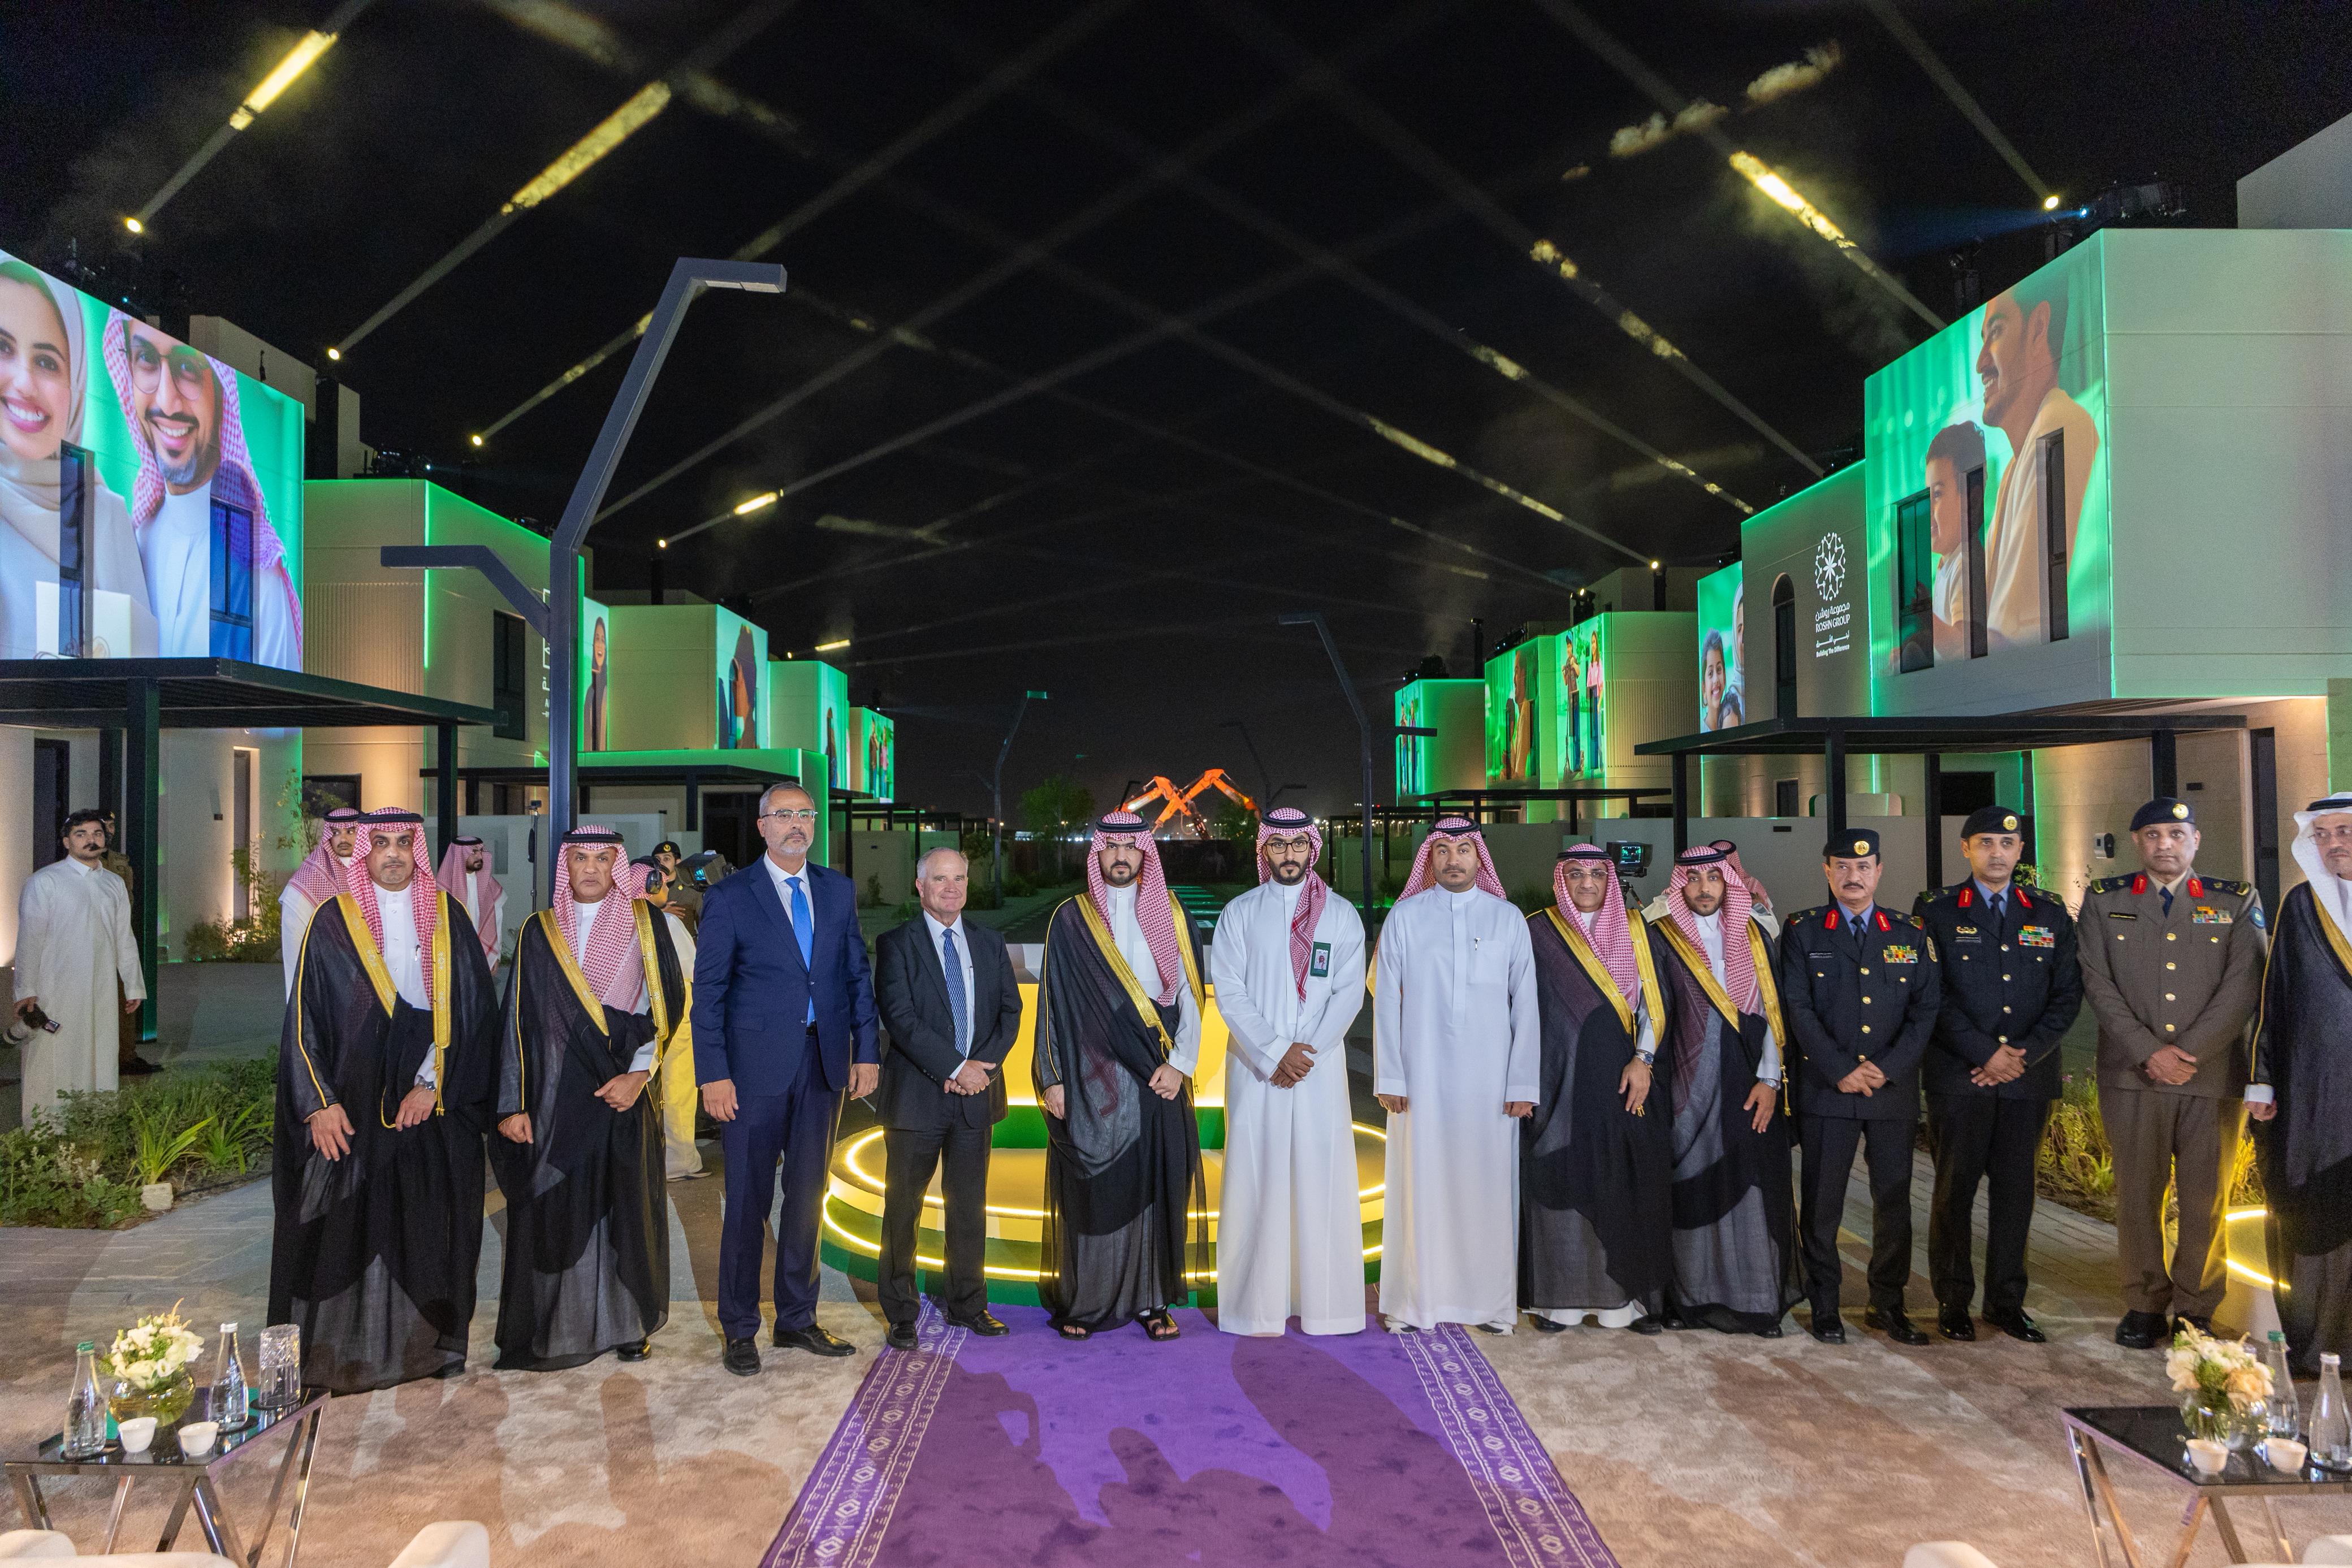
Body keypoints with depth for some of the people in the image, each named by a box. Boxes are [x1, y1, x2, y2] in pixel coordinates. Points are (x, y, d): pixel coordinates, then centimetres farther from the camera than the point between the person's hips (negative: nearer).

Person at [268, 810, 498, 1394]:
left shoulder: (448, 918, 5)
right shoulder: (334, 920, 2)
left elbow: (472, 1010, 1)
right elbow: (306, 1015, -1)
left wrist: (433, 1083, -9)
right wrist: (318, 1103, -9)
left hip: (434, 1105, 1)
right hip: (353, 1107, -1)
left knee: (428, 1224, 6)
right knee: (345, 1225, 0)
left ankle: (427, 1343, 18)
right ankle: (340, 1352, 12)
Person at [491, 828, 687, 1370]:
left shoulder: (646, 922, 3)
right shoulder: (540, 931, 6)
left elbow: (667, 1003, -1)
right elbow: (519, 1019, 4)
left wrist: (637, 1073, -12)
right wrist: (513, 1103, -2)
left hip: (622, 1087, -1)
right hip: (556, 1091, 1)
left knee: (626, 1204, 5)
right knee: (553, 1209, 2)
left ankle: (628, 1323, 18)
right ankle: (555, 1329, 14)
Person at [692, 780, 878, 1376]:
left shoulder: (838, 890, 9)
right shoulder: (731, 896, -3)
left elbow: (858, 974, 11)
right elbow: (708, 991, -5)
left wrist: (865, 1051, 3)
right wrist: (713, 1074, -11)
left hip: (824, 1062, 4)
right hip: (756, 1066, -4)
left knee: (807, 1197, 12)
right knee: (748, 1200, 3)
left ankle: (797, 1319, 26)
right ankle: (740, 1329, 18)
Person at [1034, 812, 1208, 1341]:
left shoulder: (1172, 917, 7)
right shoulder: (1071, 920, 2)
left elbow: (1189, 994, 6)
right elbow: (1053, 1001, 1)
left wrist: (1179, 1064, -4)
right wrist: (1052, 1078, -5)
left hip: (1157, 1077, 2)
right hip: (1092, 1078, -2)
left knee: (1155, 1186, 4)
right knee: (1090, 1189, 2)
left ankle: (1151, 1298, 14)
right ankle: (1082, 1302, 13)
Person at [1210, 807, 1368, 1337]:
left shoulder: (1341, 915, 7)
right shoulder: (1240, 913, 5)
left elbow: (1349, 993, 1)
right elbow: (1229, 992, -2)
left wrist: (1307, 1050, -11)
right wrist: (1275, 1054, -11)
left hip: (1319, 1067, 1)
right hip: (1255, 1068, 0)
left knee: (1321, 1179, 0)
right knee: (1256, 1179, -1)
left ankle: (1322, 1300, 7)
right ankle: (1257, 1303, 5)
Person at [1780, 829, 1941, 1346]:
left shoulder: (1911, 933, 9)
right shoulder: (1801, 931, 3)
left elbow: (1926, 1009, 3)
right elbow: (1797, 1009, -5)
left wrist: (1887, 1068, -8)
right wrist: (1841, 1070, -12)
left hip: (1895, 1089, 2)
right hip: (1825, 1089, -2)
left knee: (1894, 1199, 7)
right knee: (1822, 1201, 2)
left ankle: (1888, 1304, 21)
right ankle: (1824, 1305, 14)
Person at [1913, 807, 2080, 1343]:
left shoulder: (2051, 915, 12)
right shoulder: (1935, 911, 2)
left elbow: (2067, 995, 7)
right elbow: (1932, 996, -5)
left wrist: (2026, 1054, -5)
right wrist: (1986, 1053, -11)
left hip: (2028, 1077, 3)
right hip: (1958, 1076, -3)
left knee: (2016, 1189, 7)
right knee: (1955, 1188, 2)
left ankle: (2007, 1301, 19)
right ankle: (1953, 1301, 12)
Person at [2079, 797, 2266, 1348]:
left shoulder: (2237, 902, 8)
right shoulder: (2104, 901, 9)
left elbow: (2243, 988, -2)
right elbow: (2098, 984, 1)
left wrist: (2188, 1052, -11)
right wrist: (2149, 1053, -9)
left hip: (2214, 1075, 0)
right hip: (2131, 1076, 0)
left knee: (2206, 1198, 4)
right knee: (2137, 1194, 4)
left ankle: (2195, 1311, 16)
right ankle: (2145, 1307, 15)